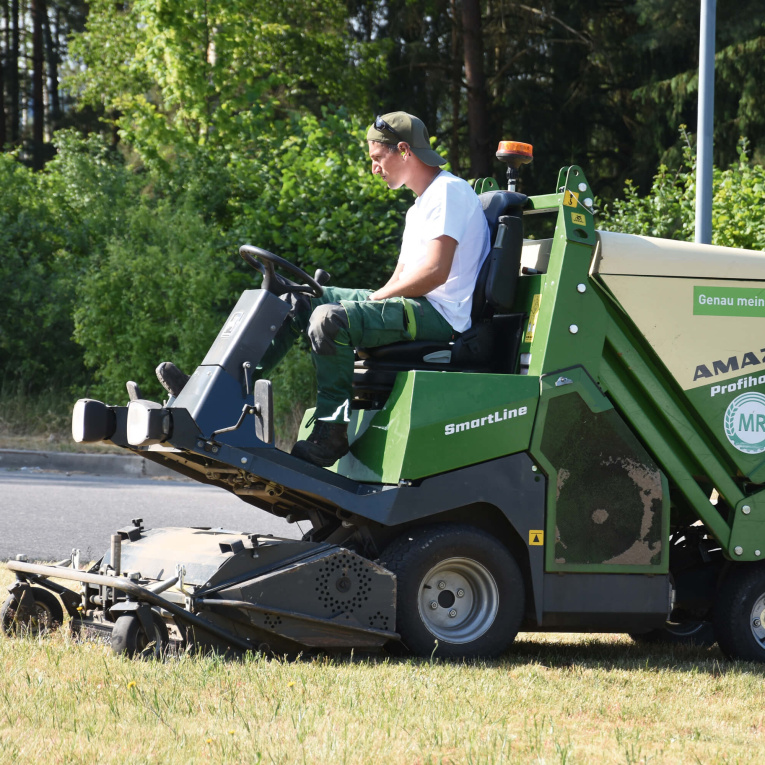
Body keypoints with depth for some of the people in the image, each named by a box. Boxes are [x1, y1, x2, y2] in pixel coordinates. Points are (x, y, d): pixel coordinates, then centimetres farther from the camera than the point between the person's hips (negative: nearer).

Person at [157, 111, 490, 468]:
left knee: (329, 320, -31)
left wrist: (375, 298, -11)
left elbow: (434, 273, -21)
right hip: (410, 307, 11)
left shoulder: (448, 191, -10)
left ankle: (331, 435, -25)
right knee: (298, 302, 6)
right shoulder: (420, 206, 24)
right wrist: (374, 297, 2)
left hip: (439, 315, -11)